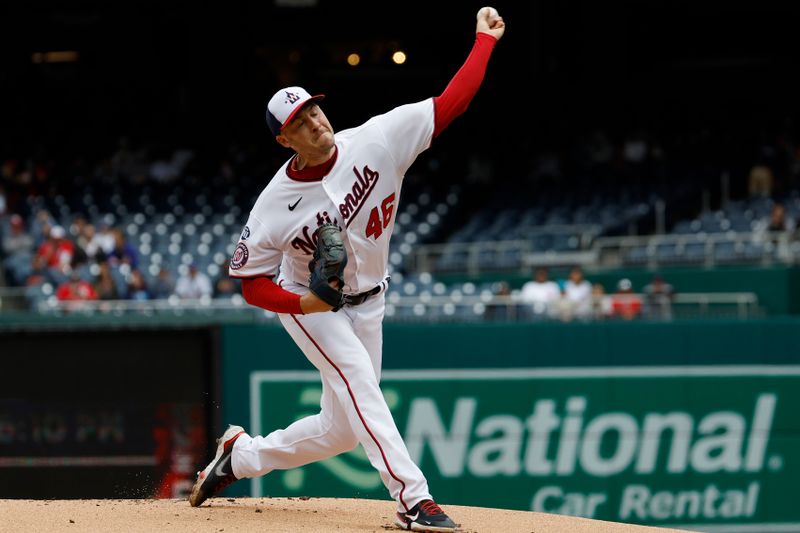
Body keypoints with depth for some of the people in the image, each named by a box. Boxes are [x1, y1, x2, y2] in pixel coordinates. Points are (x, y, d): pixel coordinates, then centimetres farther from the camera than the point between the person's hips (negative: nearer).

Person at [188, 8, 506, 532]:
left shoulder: (377, 140, -17)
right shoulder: (276, 205, -22)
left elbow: (449, 103, -17)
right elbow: (251, 282, -12)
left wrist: (485, 40, -21)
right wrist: (302, 302, -30)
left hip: (366, 305, 4)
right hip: (308, 304, -4)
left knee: (341, 430, 7)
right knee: (357, 379, -28)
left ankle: (241, 454, 29)